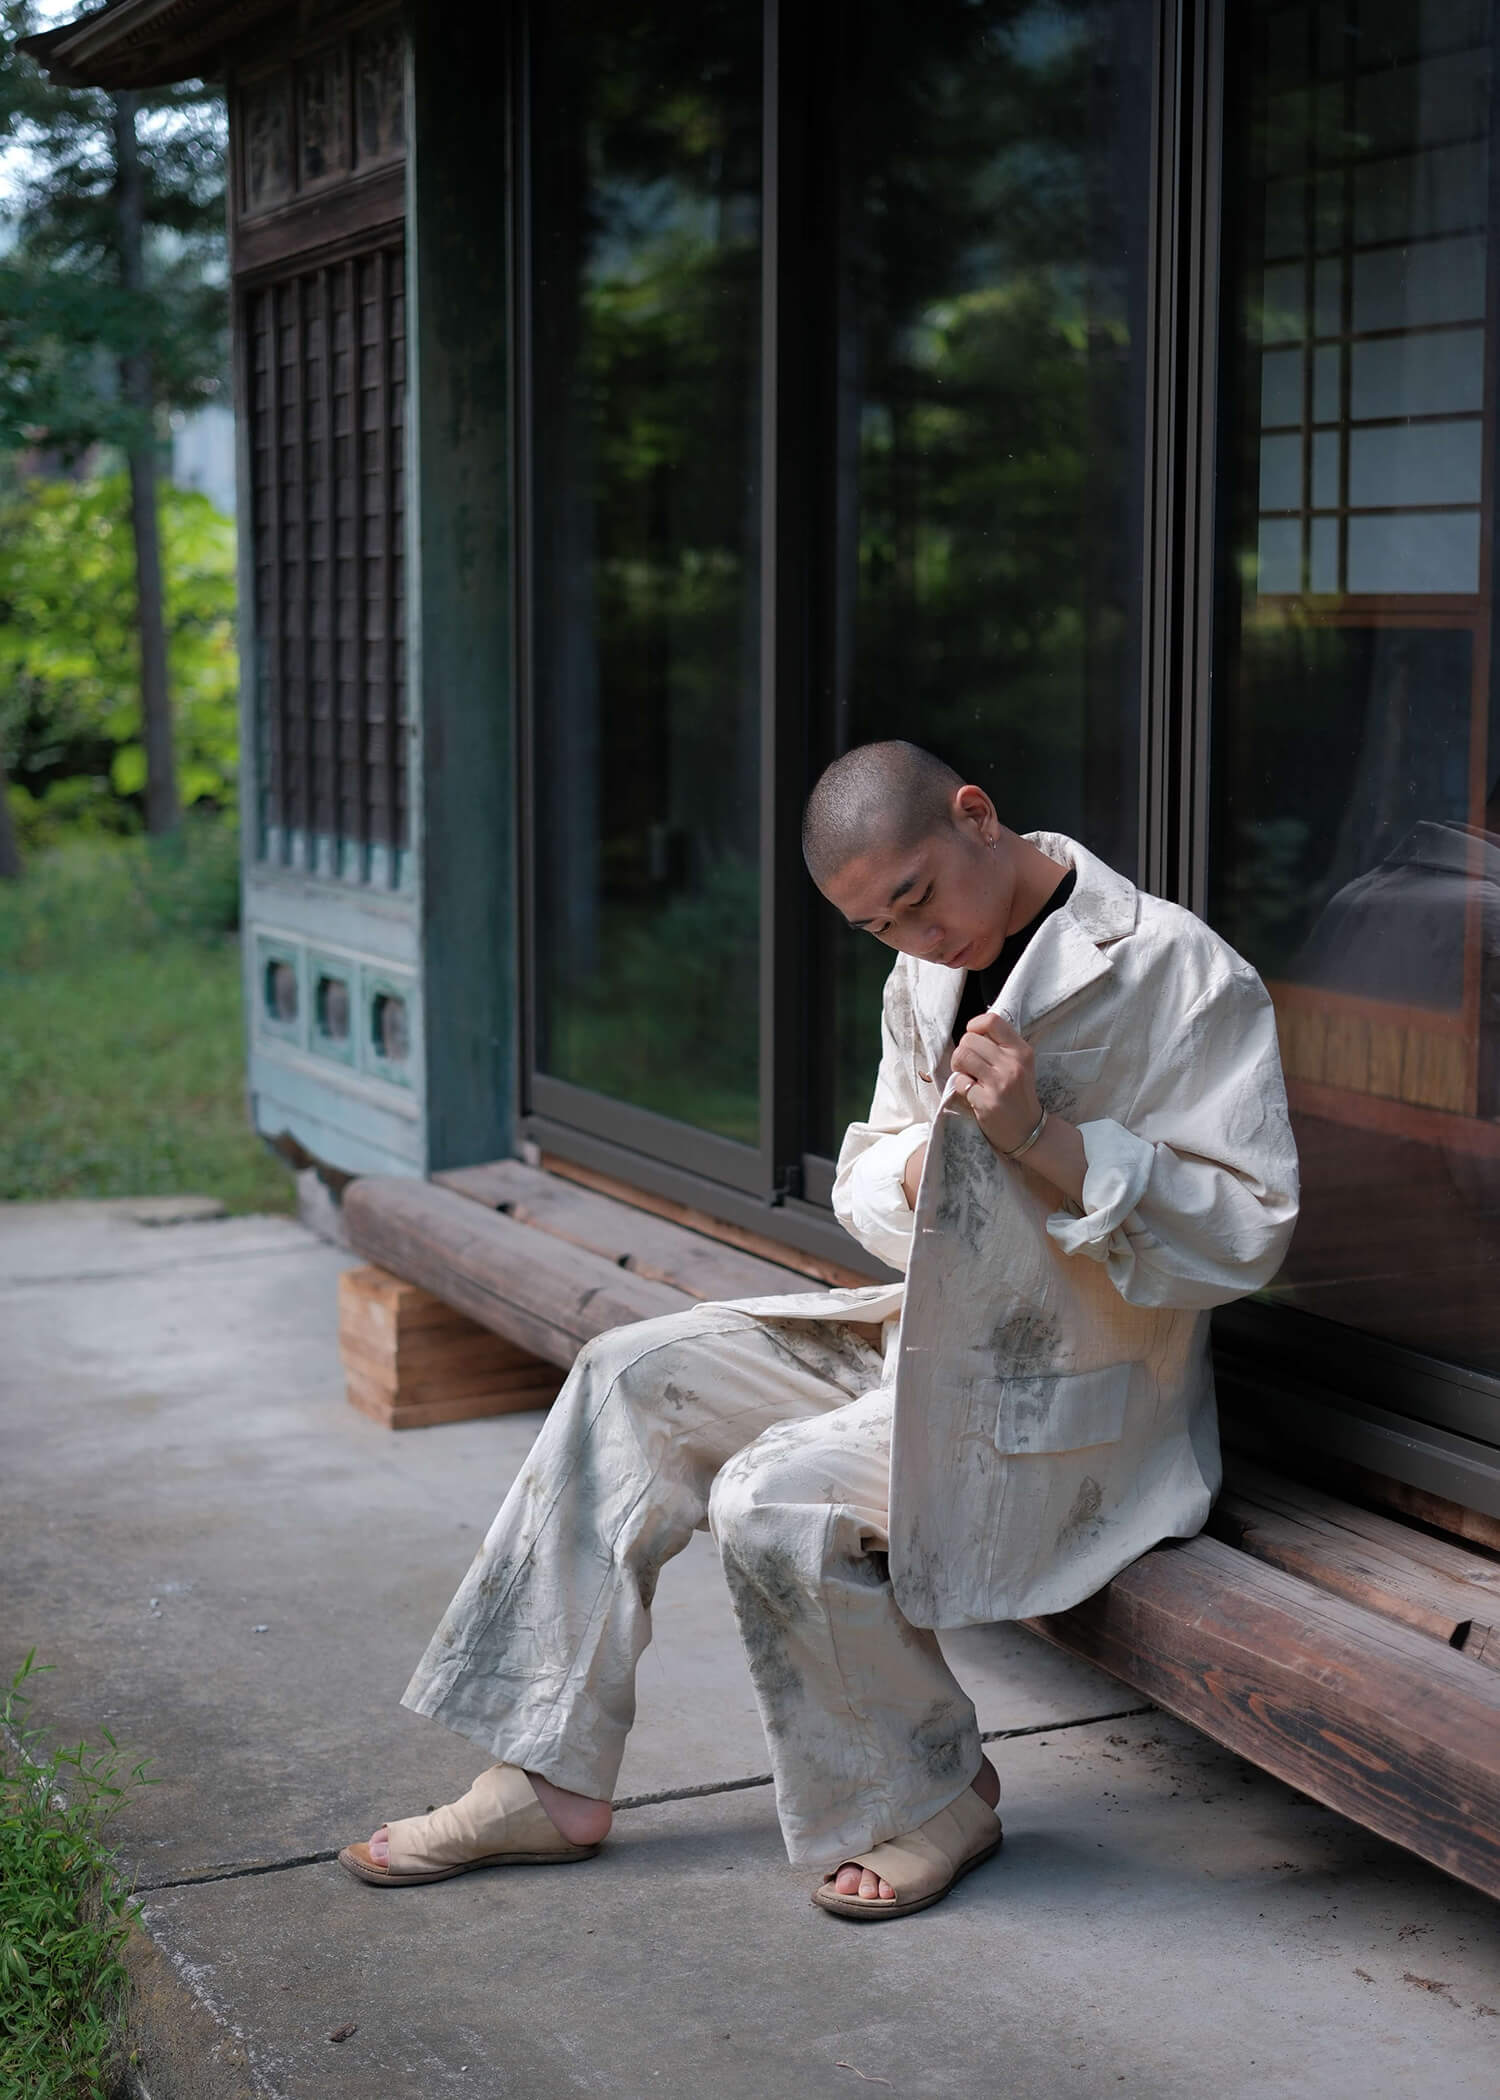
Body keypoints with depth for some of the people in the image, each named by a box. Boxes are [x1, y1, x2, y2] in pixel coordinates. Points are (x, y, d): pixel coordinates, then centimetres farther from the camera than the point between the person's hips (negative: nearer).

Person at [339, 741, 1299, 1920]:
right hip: (928, 1336, 9)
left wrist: (1040, 1137, -28)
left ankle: (937, 1799, -1)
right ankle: (552, 1782, 2)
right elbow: (869, 1183, 14)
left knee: (775, 1500, -25)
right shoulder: (929, 975, 10)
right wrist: (940, 1147, -11)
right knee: (633, 1383, -1)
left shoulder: (1180, 973, -16)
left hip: (1069, 1401, -9)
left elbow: (1249, 1230, -19)